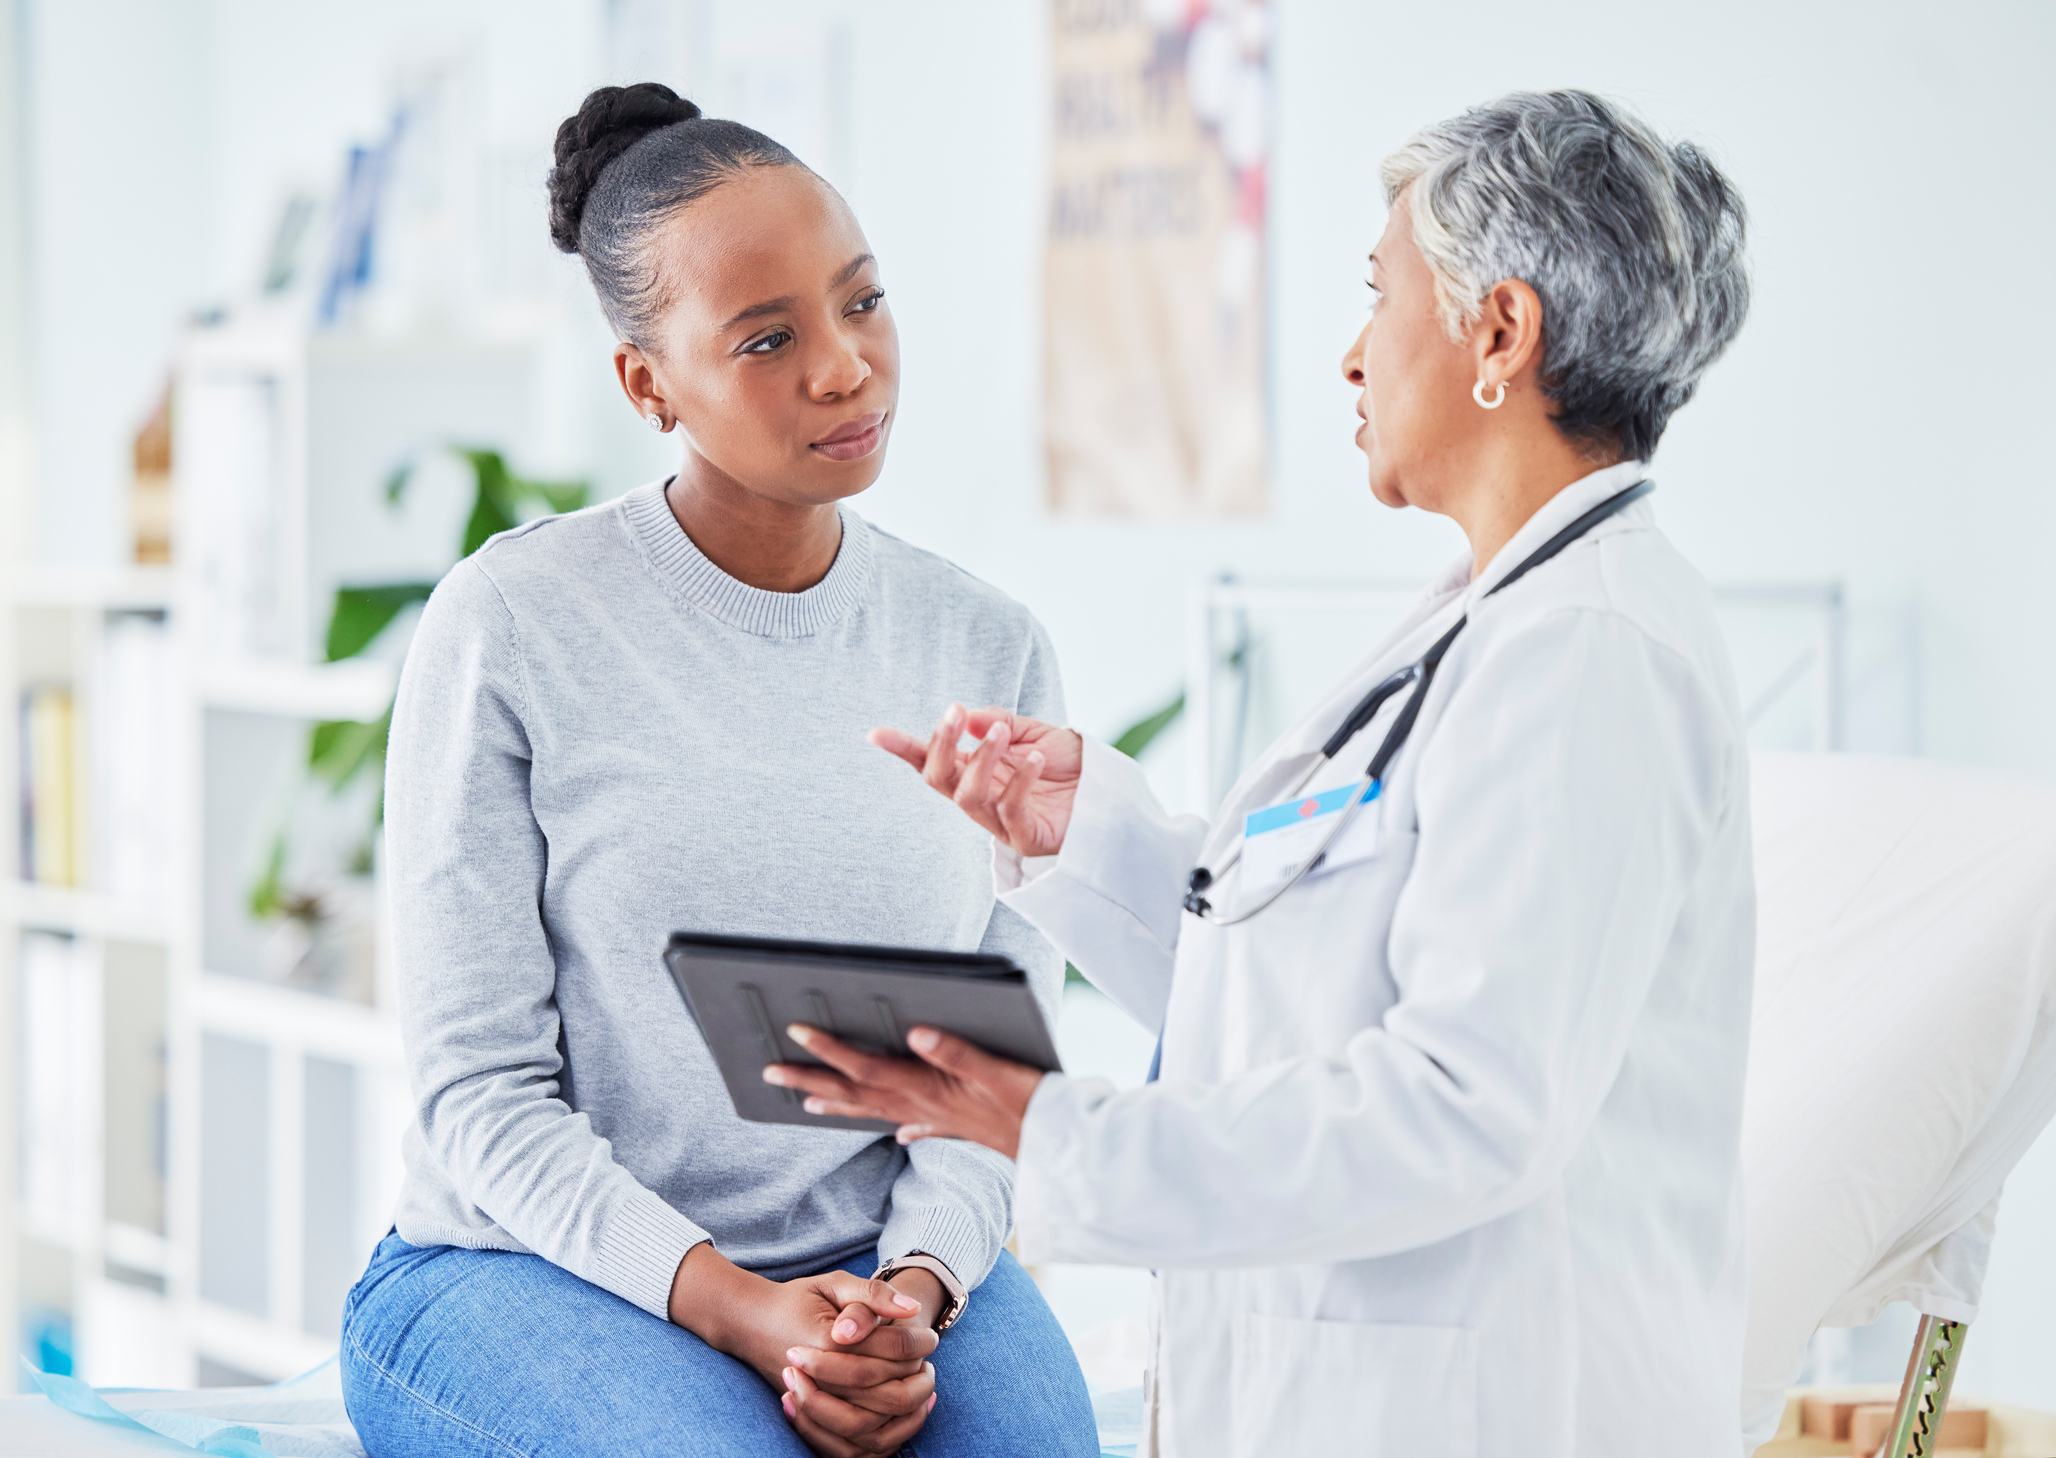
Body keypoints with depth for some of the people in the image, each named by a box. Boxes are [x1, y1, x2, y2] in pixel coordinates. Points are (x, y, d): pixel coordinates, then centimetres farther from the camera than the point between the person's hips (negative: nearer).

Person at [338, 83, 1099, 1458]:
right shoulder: (509, 626, -5)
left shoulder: (988, 648, 7)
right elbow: (480, 1091, -7)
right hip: (532, 1265, -3)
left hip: (887, 1255, 3)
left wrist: (918, 1289, -16)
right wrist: (733, 1306, -19)